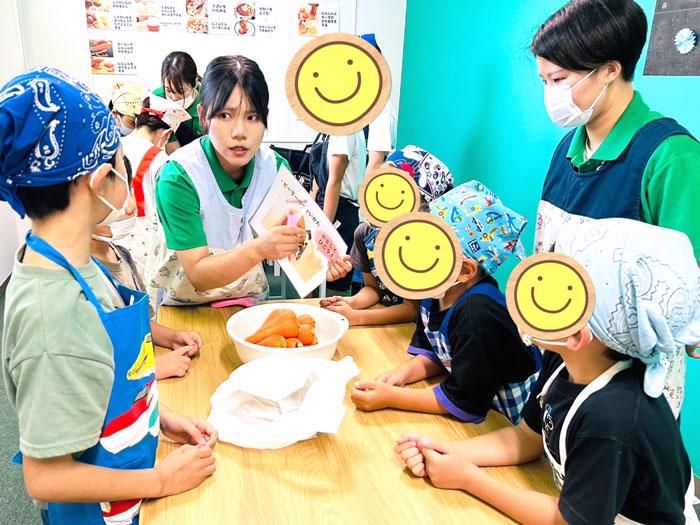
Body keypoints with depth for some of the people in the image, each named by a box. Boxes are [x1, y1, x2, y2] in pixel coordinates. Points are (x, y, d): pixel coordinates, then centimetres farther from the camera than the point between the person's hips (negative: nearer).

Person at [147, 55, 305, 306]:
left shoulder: (276, 167, -11)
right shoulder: (178, 177, -22)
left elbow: (285, 249, -7)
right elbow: (198, 275, -21)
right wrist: (258, 249, -38)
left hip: (249, 302, 3)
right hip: (182, 307, -3)